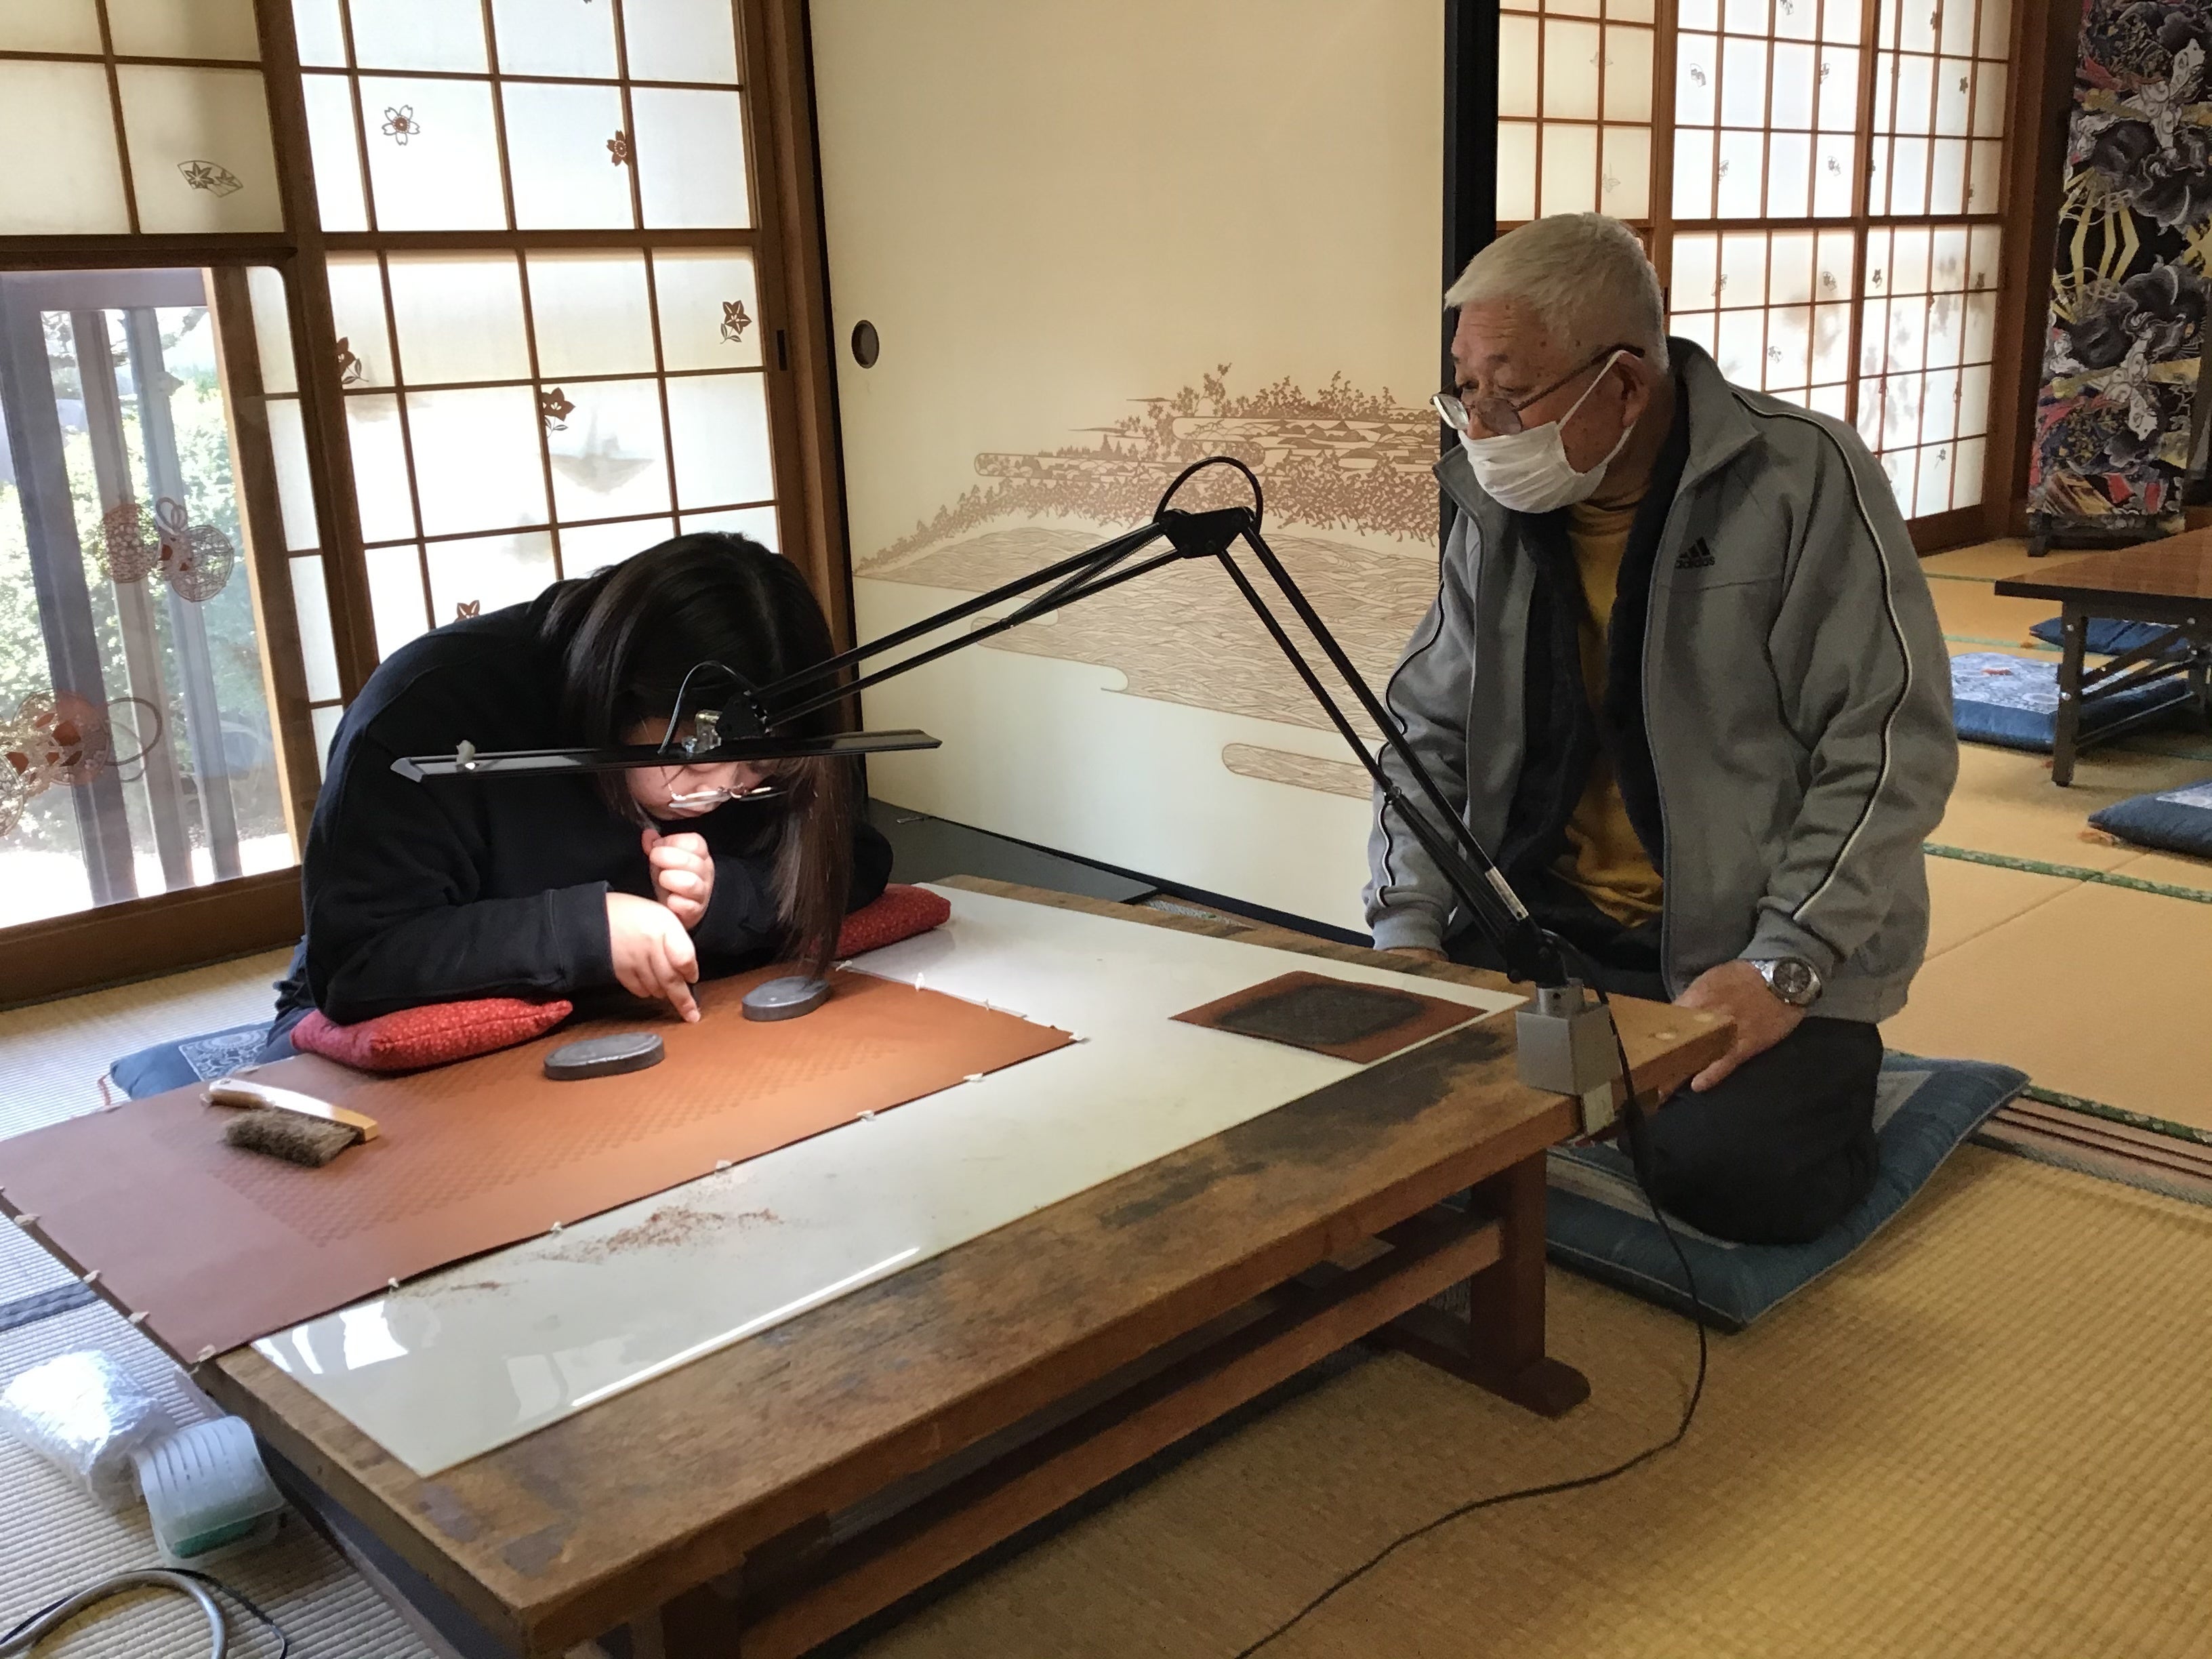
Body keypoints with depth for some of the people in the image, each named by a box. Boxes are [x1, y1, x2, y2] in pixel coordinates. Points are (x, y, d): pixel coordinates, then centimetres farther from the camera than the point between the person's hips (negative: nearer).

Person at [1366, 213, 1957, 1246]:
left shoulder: (1805, 479, -13)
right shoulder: (1499, 511, 3)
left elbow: (1891, 743, -15)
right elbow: (1427, 731, 8)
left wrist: (1785, 967, -23)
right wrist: (1407, 930, -5)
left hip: (1760, 938, -4)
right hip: (1550, 925, 5)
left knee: (1727, 1173, -26)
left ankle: (1822, 1071, 8)